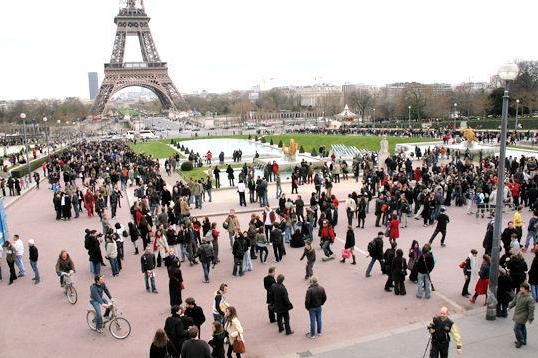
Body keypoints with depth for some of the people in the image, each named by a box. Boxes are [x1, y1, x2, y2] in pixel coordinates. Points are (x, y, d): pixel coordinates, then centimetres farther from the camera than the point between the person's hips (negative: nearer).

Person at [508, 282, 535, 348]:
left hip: (522, 317, -8)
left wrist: (531, 318, -13)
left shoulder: (529, 299, -25)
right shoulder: (519, 293, -1)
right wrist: (510, 306, 26)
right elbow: (514, 301, 16)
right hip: (517, 315, 8)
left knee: (516, 328, -6)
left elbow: (531, 309, -19)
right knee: (522, 327, 21)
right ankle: (523, 341, 35)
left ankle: (520, 342, 12)